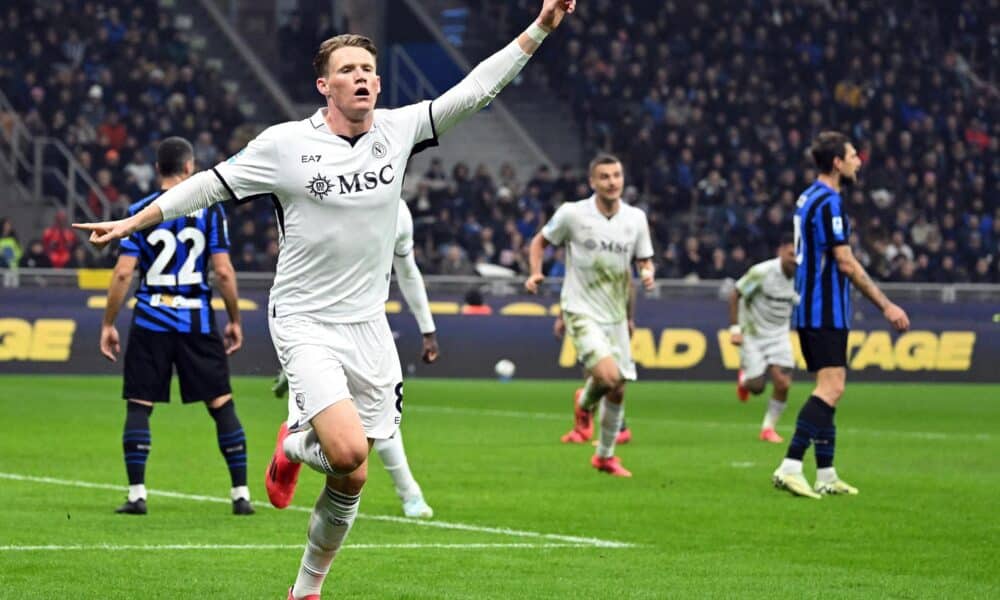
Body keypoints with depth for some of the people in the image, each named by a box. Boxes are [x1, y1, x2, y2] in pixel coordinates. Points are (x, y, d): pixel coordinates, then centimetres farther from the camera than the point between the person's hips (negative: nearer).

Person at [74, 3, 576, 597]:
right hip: (305, 323, -4)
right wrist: (134, 221, 3)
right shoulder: (285, 144, -8)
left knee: (351, 480, 5)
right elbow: (212, 184, 2)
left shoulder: (398, 130, 1)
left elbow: (475, 90, 1)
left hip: (367, 325, 4)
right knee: (348, 451, -24)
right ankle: (295, 444, 13)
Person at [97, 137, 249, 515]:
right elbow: (224, 271, -4)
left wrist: (108, 325, 3)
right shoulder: (210, 210, 0)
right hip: (197, 321, 0)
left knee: (139, 407, 5)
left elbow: (123, 273, -4)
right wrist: (234, 320, 7)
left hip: (150, 322, 0)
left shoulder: (139, 212, 0)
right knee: (222, 405, 6)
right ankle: (241, 494, 6)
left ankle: (136, 494, -1)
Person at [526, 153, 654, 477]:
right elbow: (540, 241, 5)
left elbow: (644, 260, 12)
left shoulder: (636, 218, 0)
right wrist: (535, 273, -11)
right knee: (607, 375, -24)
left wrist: (647, 273, -11)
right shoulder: (572, 213, -10)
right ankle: (585, 405, 13)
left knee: (618, 390, 9)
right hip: (582, 313, -5)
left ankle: (605, 456, 29)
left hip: (616, 316, 5)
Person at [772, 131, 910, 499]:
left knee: (829, 389, 12)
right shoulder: (829, 202, -15)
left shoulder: (808, 198, 15)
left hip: (810, 311, 10)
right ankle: (790, 467, -23)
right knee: (830, 387, -15)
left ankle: (826, 475, 14)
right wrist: (886, 306, -14)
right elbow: (846, 263, -18)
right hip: (826, 312, -10)